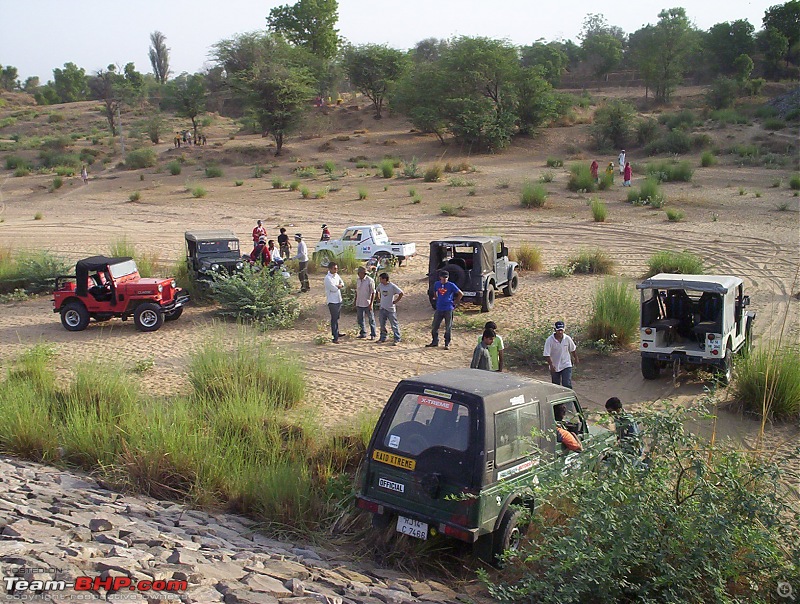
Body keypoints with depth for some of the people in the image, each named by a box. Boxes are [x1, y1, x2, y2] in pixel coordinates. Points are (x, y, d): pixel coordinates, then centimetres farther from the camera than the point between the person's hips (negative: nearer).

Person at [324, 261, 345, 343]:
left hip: (339, 300, 8)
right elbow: (333, 289, -22)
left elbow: (342, 284, 11)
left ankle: (336, 333, 36)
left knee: (337, 318, 20)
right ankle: (335, 338, -6)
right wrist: (339, 286, -2)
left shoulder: (336, 275, 8)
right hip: (332, 301, -8)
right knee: (334, 319, -7)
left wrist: (338, 286, -11)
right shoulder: (328, 278, -18)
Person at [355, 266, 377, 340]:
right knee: (360, 319, 11)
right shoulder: (358, 280, 5)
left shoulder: (370, 280, -13)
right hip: (359, 304, 6)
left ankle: (373, 334, 11)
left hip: (367, 304, -6)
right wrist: (355, 302, 14)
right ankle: (363, 333, 24)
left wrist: (371, 304, -16)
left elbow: (373, 293, -12)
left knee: (371, 319, 3)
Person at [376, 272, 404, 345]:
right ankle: (383, 338, 27)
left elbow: (401, 293, -14)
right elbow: (378, 291, 24)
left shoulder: (392, 286, -16)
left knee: (394, 325, -1)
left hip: (391, 309, -6)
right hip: (382, 308, 6)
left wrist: (395, 301, -12)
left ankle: (397, 339, 4)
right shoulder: (380, 285, 2)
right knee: (382, 325, 14)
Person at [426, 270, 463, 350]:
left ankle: (447, 344, 11)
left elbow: (461, 294, -2)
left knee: (448, 327, 2)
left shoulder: (451, 285, -7)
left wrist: (455, 302, -1)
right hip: (439, 308, 4)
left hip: (448, 309, -4)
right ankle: (435, 342, 21)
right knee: (434, 326, 7)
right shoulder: (437, 284, 6)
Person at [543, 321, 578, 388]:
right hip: (554, 367, 0)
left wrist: (576, 359, 19)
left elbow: (573, 349, 8)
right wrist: (551, 365, -25)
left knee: (567, 385, -11)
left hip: (566, 366, 0)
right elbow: (547, 355, -18)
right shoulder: (549, 340, -18)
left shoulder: (567, 339, -10)